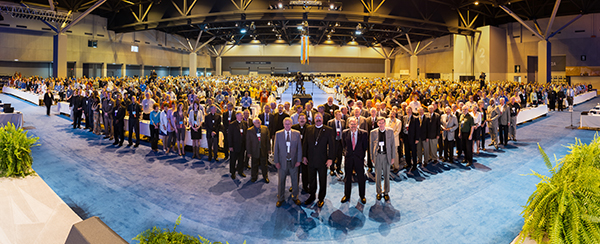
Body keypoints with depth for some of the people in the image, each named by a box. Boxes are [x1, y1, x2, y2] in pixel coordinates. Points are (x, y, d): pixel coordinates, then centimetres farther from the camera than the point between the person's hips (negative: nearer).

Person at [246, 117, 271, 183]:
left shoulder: (265, 128, -3)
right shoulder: (249, 130, -8)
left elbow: (268, 139, 3)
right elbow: (248, 142, -4)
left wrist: (268, 149, 3)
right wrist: (249, 152, -4)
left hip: (263, 150, 1)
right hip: (255, 151, -1)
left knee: (264, 164, 13)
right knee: (254, 165, 14)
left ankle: (265, 177, 31)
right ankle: (254, 176, 33)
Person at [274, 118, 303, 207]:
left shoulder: (297, 134, -1)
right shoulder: (278, 134, -1)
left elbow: (299, 148, 0)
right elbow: (276, 148, -1)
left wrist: (299, 160, -5)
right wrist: (276, 162, -5)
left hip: (293, 162, 1)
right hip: (282, 162, 0)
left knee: (295, 180, 13)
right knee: (281, 181, 11)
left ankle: (295, 197, 32)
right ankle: (280, 198, 28)